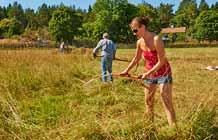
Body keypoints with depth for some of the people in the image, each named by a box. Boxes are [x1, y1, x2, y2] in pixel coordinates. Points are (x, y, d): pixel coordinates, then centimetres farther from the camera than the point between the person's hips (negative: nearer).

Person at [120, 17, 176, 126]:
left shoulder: (156, 39, -25)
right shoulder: (140, 42, -5)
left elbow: (161, 62, -23)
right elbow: (136, 59, 12)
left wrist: (148, 73, -22)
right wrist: (127, 70, 11)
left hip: (163, 74, -7)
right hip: (149, 74, 7)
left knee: (167, 104, -7)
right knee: (148, 102, 14)